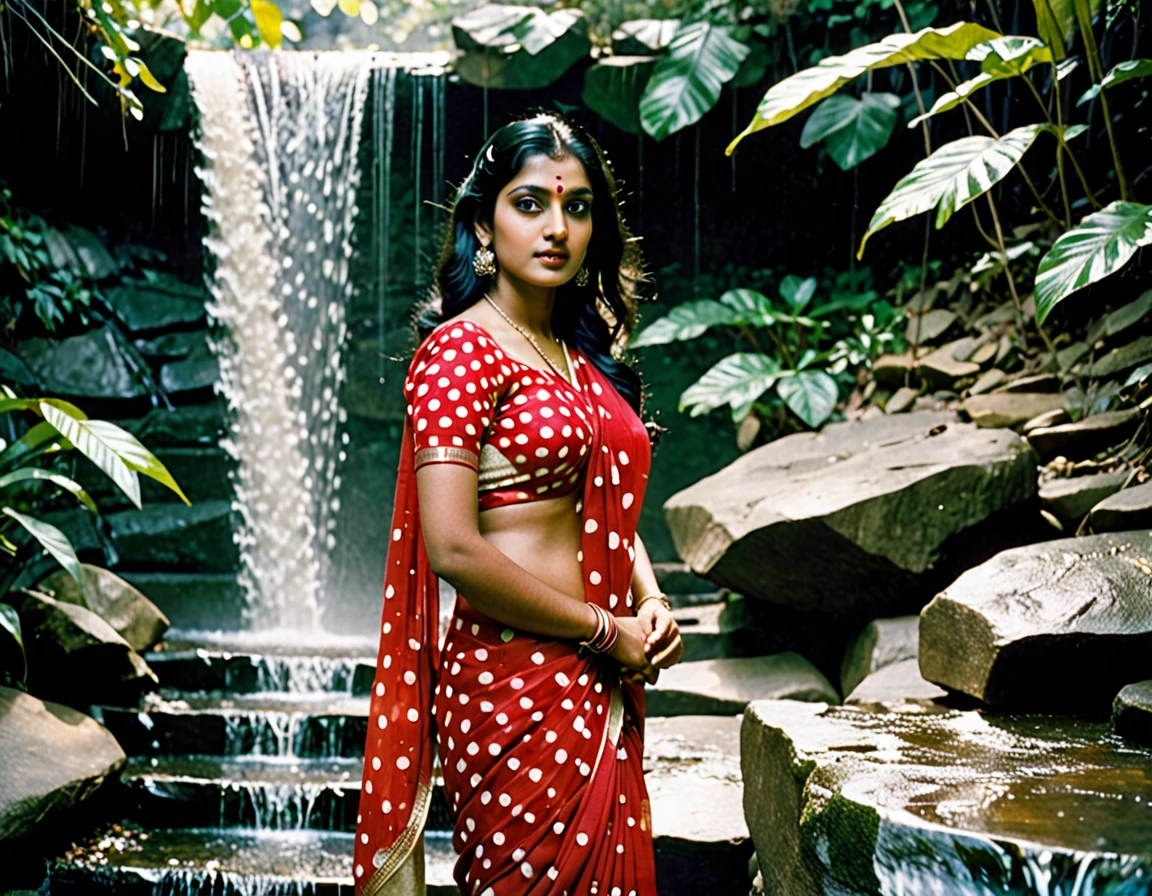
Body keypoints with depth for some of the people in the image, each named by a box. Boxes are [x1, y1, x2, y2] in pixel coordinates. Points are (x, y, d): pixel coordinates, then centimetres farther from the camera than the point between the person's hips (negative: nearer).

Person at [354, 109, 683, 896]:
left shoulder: (583, 358, 15)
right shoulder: (461, 350, -10)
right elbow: (453, 549, -19)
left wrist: (650, 602, 3)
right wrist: (605, 628, -12)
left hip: (600, 685, 8)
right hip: (513, 682, -8)